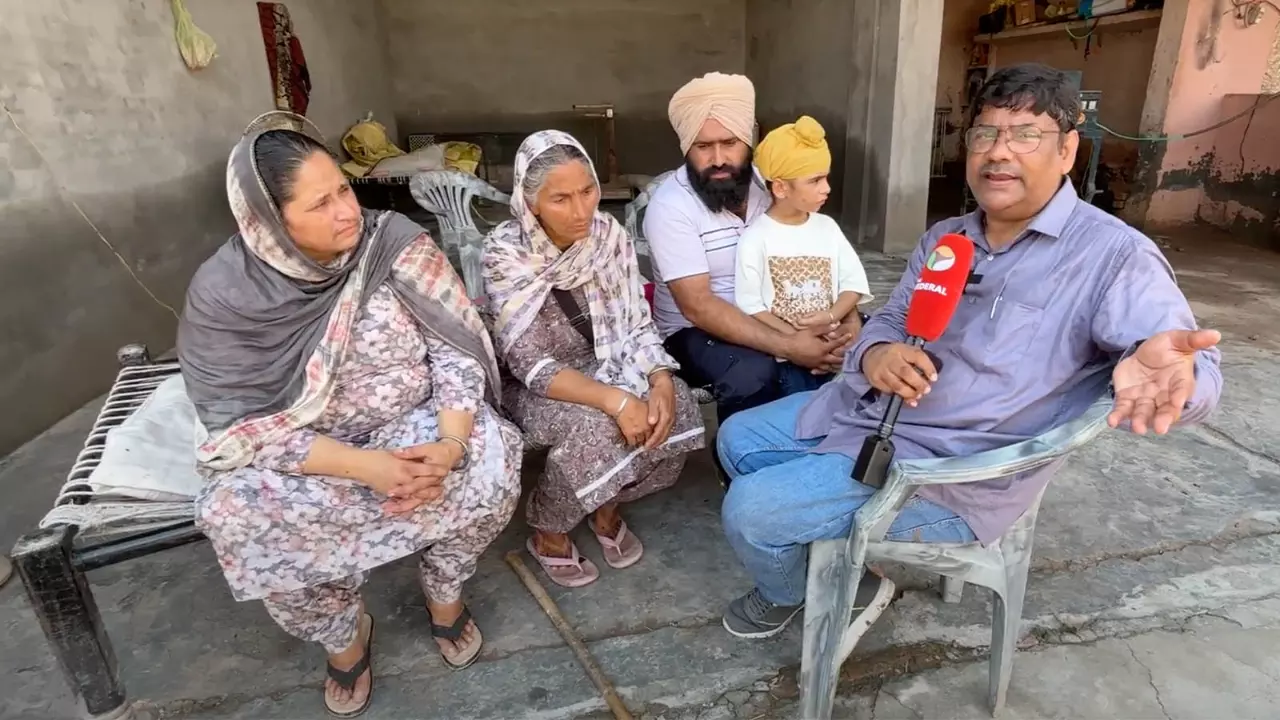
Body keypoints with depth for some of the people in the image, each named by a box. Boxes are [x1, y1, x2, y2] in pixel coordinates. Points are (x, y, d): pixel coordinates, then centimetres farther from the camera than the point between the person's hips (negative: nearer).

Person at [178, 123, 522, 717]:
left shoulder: (397, 244, -14)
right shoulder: (222, 293, -15)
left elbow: (456, 350, -11)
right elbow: (241, 425, -16)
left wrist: (449, 443, -28)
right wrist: (363, 467, -29)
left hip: (416, 423, 1)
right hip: (296, 453, 0)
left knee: (490, 463, -26)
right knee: (238, 520, -28)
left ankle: (444, 595, 6)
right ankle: (342, 633, 4)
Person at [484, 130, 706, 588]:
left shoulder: (609, 235, -11)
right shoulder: (506, 255, -23)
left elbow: (637, 324, -6)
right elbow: (531, 365, -26)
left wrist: (660, 381, -25)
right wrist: (614, 399, -37)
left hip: (607, 367, 4)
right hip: (535, 387, -4)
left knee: (678, 408, -22)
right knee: (596, 426, -34)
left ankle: (609, 506, 7)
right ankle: (547, 531, -1)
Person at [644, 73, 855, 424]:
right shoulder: (670, 205, -17)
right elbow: (698, 306, -24)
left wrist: (845, 322, -19)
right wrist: (787, 348, -31)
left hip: (773, 319, 5)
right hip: (696, 330, -5)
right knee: (752, 373, -34)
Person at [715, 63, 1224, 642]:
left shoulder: (1113, 255, -12)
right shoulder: (944, 237, 10)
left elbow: (1191, 367, -17)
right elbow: (891, 320, 12)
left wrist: (1164, 370, -44)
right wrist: (876, 354, -14)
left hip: (949, 471, -8)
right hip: (862, 412, 8)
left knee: (749, 511, -15)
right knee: (738, 440, 13)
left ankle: (793, 593, 22)